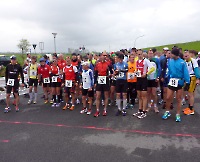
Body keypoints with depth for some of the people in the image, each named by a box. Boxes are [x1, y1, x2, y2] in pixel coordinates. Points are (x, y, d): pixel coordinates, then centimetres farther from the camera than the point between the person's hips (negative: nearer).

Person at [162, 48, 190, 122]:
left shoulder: (182, 62, -10)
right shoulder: (170, 62, 4)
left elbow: (186, 73, -9)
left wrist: (187, 83, -12)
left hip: (179, 82, -3)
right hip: (171, 82, 3)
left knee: (178, 99, 7)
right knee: (168, 98, 4)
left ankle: (178, 115, 20)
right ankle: (167, 112, 25)